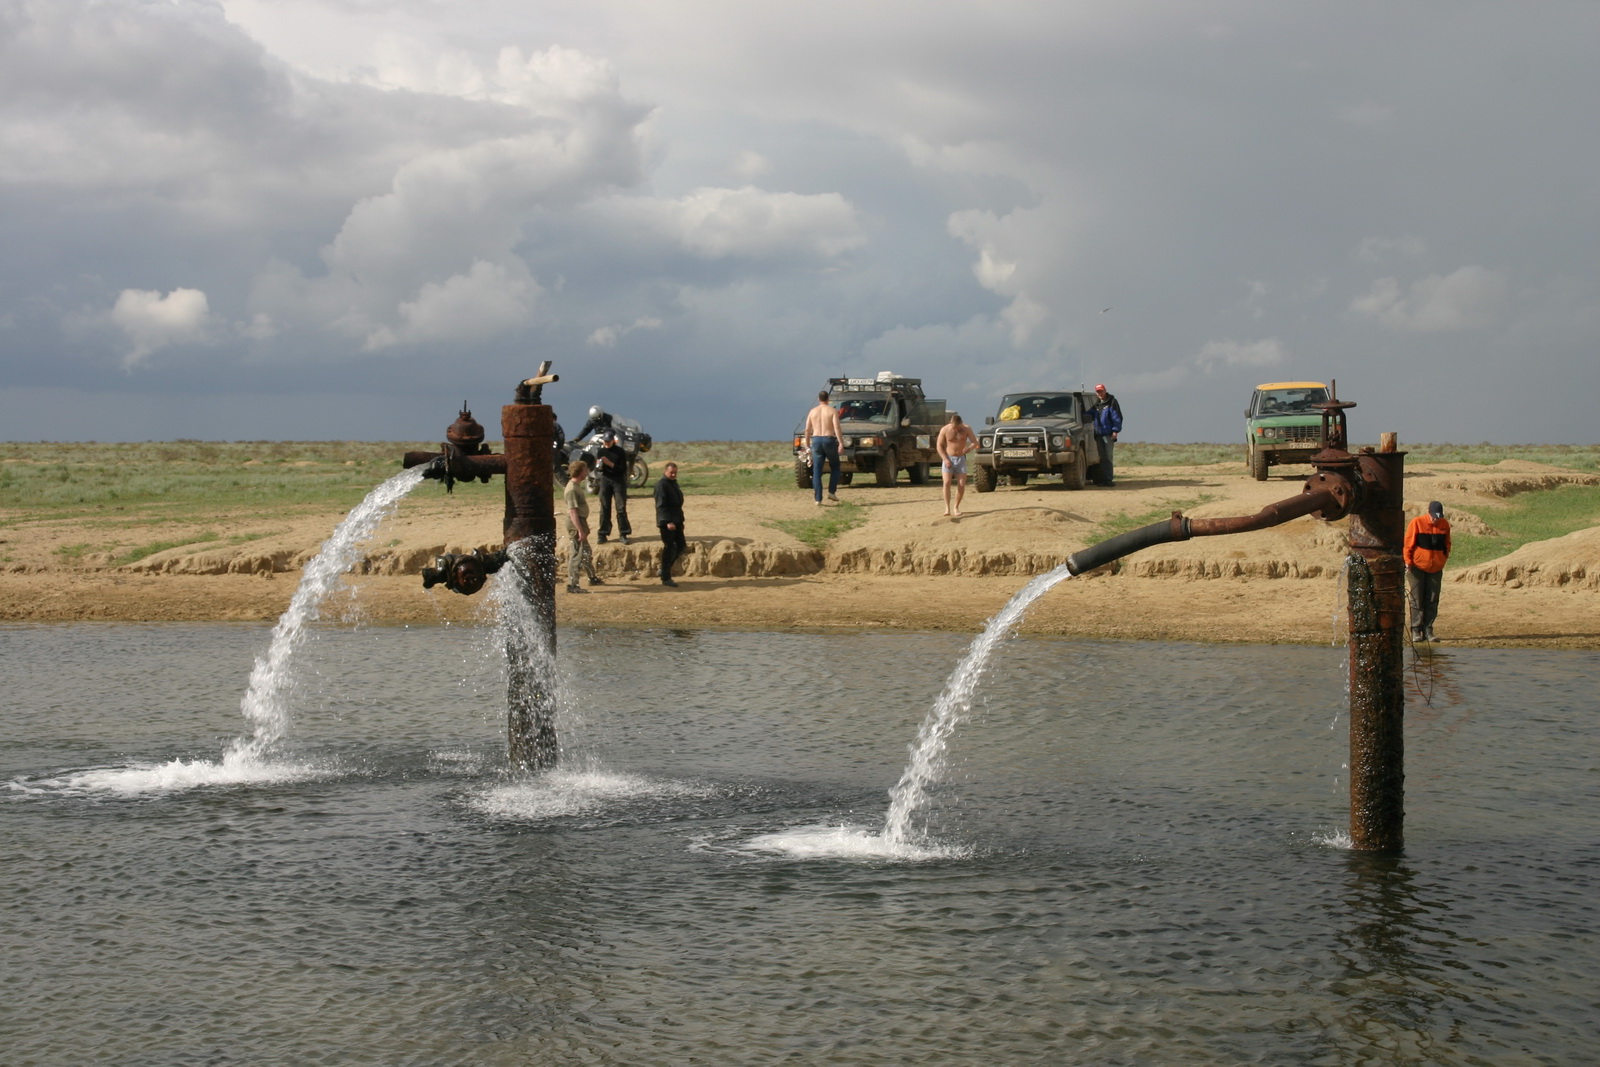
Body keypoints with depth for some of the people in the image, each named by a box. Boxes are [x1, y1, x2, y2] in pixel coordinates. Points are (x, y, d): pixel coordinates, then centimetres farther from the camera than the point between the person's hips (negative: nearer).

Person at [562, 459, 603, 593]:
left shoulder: (577, 486, 13)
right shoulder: (572, 489, -20)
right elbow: (572, 511, -25)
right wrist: (580, 530, -27)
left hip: (580, 523, 10)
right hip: (576, 525, -10)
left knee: (587, 553, 22)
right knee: (576, 555, -7)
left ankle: (593, 578, 36)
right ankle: (572, 585, -4)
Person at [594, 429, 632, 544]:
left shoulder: (620, 452, -3)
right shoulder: (602, 451, 7)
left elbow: (623, 469, -7)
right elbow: (599, 469, 12)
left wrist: (610, 464, -17)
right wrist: (600, 466, -11)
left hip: (618, 481, -3)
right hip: (605, 480, 3)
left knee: (621, 508, -5)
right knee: (604, 508, 2)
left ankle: (624, 535, -2)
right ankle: (603, 534, 5)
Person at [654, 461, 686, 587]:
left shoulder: (674, 483, 16)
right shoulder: (661, 484, -13)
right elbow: (661, 505, -20)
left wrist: (680, 520, 22)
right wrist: (668, 521, -27)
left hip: (676, 520, 9)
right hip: (667, 521, -9)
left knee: (681, 546, 11)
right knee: (669, 548, -6)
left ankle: (665, 570, 22)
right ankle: (666, 578, 0)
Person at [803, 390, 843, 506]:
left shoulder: (812, 411, 8)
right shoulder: (832, 411, -1)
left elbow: (807, 430, 7)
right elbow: (836, 428, -12)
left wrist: (807, 444, 15)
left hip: (816, 440, 2)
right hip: (829, 440, -2)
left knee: (816, 471, 4)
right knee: (835, 467, 17)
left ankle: (818, 498, -2)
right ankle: (831, 492, 4)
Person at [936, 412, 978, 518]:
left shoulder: (966, 429, -7)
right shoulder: (945, 430, -8)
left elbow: (975, 442, -1)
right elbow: (939, 446, -2)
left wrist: (968, 449, -18)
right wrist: (945, 459, -13)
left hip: (961, 458, 1)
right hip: (948, 458, -1)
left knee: (962, 485, -5)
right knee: (947, 482, -16)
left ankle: (956, 508, 10)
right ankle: (947, 508, -16)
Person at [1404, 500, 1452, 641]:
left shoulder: (1444, 524, 2)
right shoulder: (1417, 523, -10)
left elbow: (1446, 544, 16)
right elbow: (1408, 543, -6)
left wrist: (1444, 558, 8)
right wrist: (1408, 562, -10)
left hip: (1435, 569, 4)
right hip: (1417, 567, -4)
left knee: (1432, 601, 2)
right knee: (1417, 601, -2)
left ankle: (1428, 630, 6)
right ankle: (1416, 631, 1)